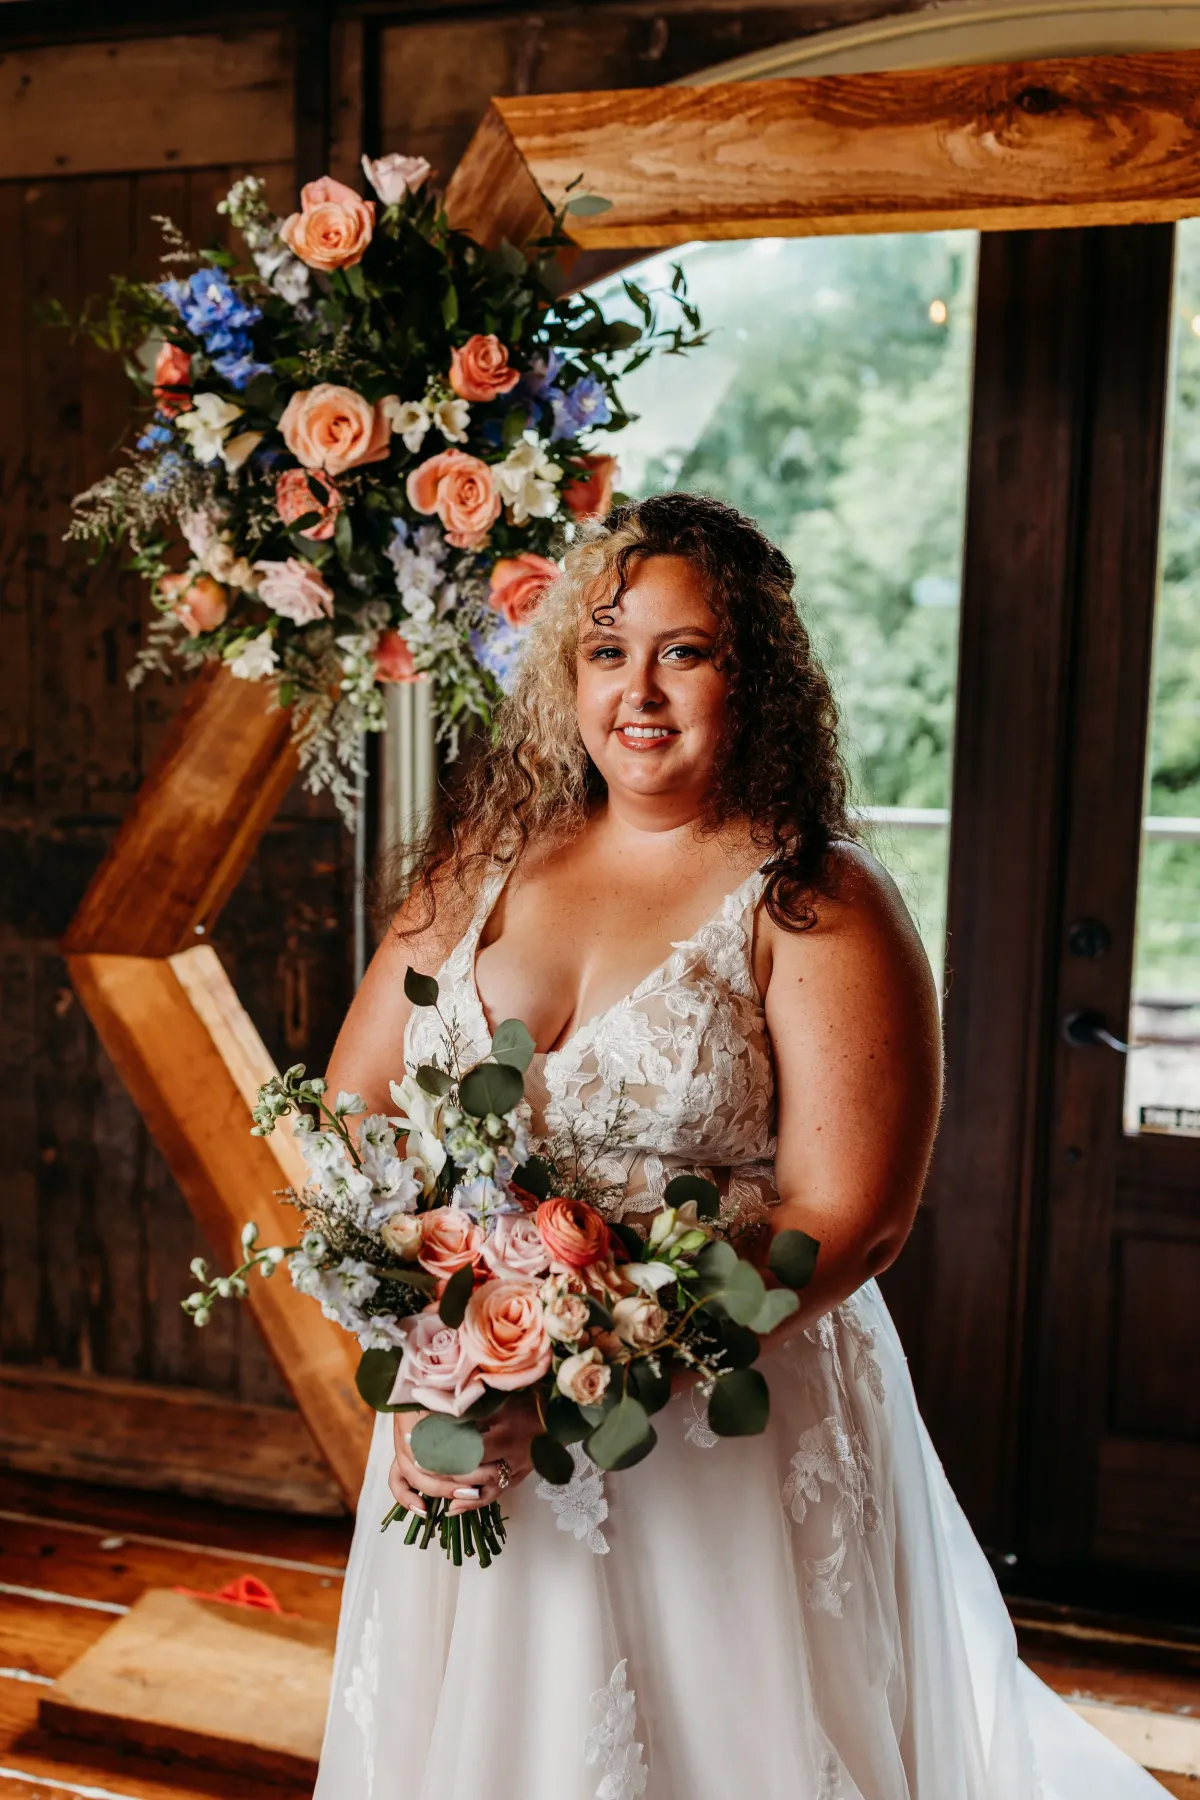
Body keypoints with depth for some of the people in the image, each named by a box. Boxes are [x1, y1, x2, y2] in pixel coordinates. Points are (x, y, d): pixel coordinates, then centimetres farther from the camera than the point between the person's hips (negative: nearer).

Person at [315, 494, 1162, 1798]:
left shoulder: (815, 903, -11)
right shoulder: (486, 860, 2)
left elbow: (846, 1217, -18)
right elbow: (350, 1117, 2)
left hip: (731, 1435, -4)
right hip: (470, 1433, 5)